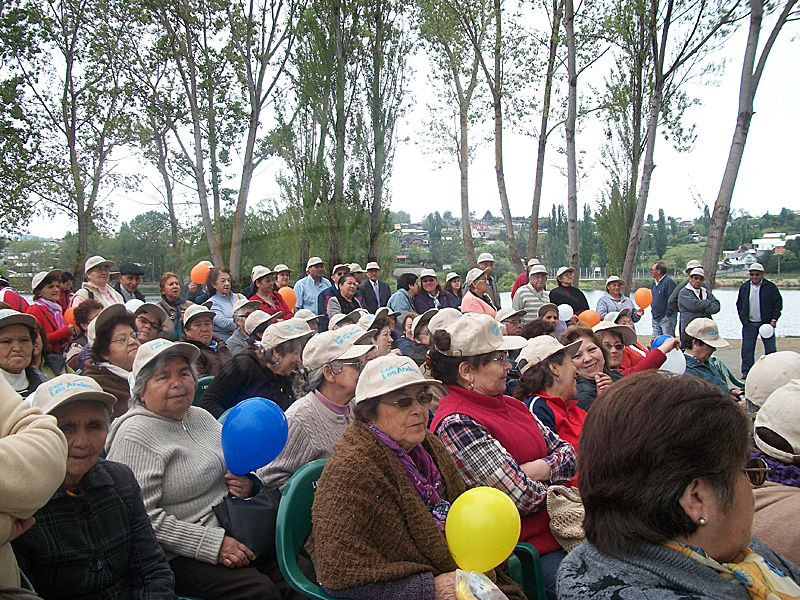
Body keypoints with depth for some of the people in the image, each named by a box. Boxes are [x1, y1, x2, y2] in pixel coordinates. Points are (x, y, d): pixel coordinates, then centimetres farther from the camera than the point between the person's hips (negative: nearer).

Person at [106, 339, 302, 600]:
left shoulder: (200, 416, 11)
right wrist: (213, 544, -20)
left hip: (232, 534, 7)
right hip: (180, 556, -6)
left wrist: (247, 482, -1)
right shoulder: (135, 436, -11)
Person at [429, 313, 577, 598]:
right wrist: (554, 490, 0)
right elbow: (523, 497, -20)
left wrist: (542, 468, -9)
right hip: (530, 548, -8)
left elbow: (568, 454, 11)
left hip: (558, 529, 8)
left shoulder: (510, 404, 12)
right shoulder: (456, 424, -17)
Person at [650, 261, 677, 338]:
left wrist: (667, 315, -15)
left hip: (666, 318, -9)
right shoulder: (654, 283, 16)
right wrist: (652, 312, 14)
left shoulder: (669, 282, -12)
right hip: (655, 319, 9)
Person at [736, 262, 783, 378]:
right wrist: (743, 318, 6)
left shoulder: (770, 287, -2)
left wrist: (774, 320, -7)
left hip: (766, 323, -2)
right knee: (747, 349, 3)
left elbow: (778, 303, 0)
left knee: (770, 349, 0)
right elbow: (739, 304, 14)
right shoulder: (744, 287, 7)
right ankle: (746, 371, 12)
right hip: (749, 324, 2)